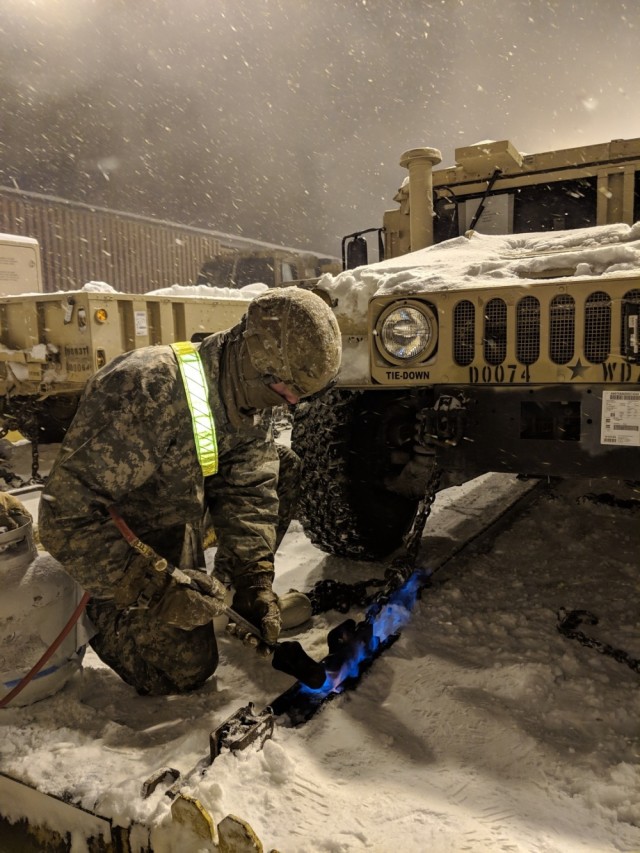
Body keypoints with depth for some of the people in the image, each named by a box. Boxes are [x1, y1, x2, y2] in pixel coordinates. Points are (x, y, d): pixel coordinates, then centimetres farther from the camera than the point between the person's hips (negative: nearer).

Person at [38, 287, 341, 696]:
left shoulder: (253, 394, -12)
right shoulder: (149, 390, -37)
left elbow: (248, 492, -11)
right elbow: (65, 516, -35)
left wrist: (254, 581, -21)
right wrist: (157, 591, -35)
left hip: (181, 516, 7)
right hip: (119, 538, -6)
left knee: (281, 468, -5)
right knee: (186, 669, -10)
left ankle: (230, 590, 9)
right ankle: (99, 612, 13)